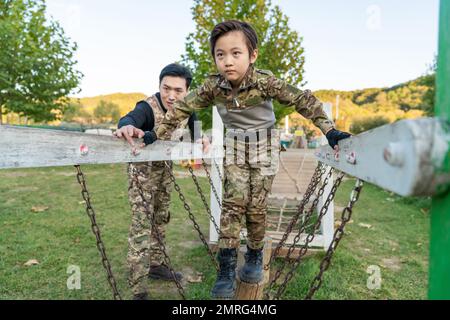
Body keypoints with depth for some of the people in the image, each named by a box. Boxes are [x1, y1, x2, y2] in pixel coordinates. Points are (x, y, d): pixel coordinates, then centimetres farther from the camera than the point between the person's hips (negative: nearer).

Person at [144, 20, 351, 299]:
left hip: (264, 147, -1)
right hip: (235, 148, 2)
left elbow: (304, 100, -20)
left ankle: (255, 258, 25)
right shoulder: (213, 86, -16)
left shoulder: (265, 81, -25)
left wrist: (330, 130, -23)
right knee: (233, 203, -7)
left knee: (256, 207, 1)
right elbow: (183, 107, -7)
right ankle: (227, 270, 0)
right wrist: (158, 135, -7)